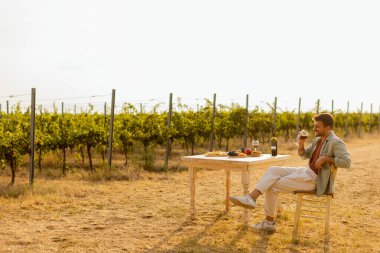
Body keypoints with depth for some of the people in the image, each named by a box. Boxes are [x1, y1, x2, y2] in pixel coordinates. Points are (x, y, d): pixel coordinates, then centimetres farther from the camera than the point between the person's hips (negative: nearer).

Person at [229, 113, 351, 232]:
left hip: (314, 179, -9)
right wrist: (301, 144, 1)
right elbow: (304, 155, 21)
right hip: (306, 171, 9)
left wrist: (326, 158, -26)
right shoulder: (318, 139, 13)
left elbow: (347, 162, -25)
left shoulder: (335, 142, -14)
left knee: (273, 185, -11)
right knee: (273, 170, -7)